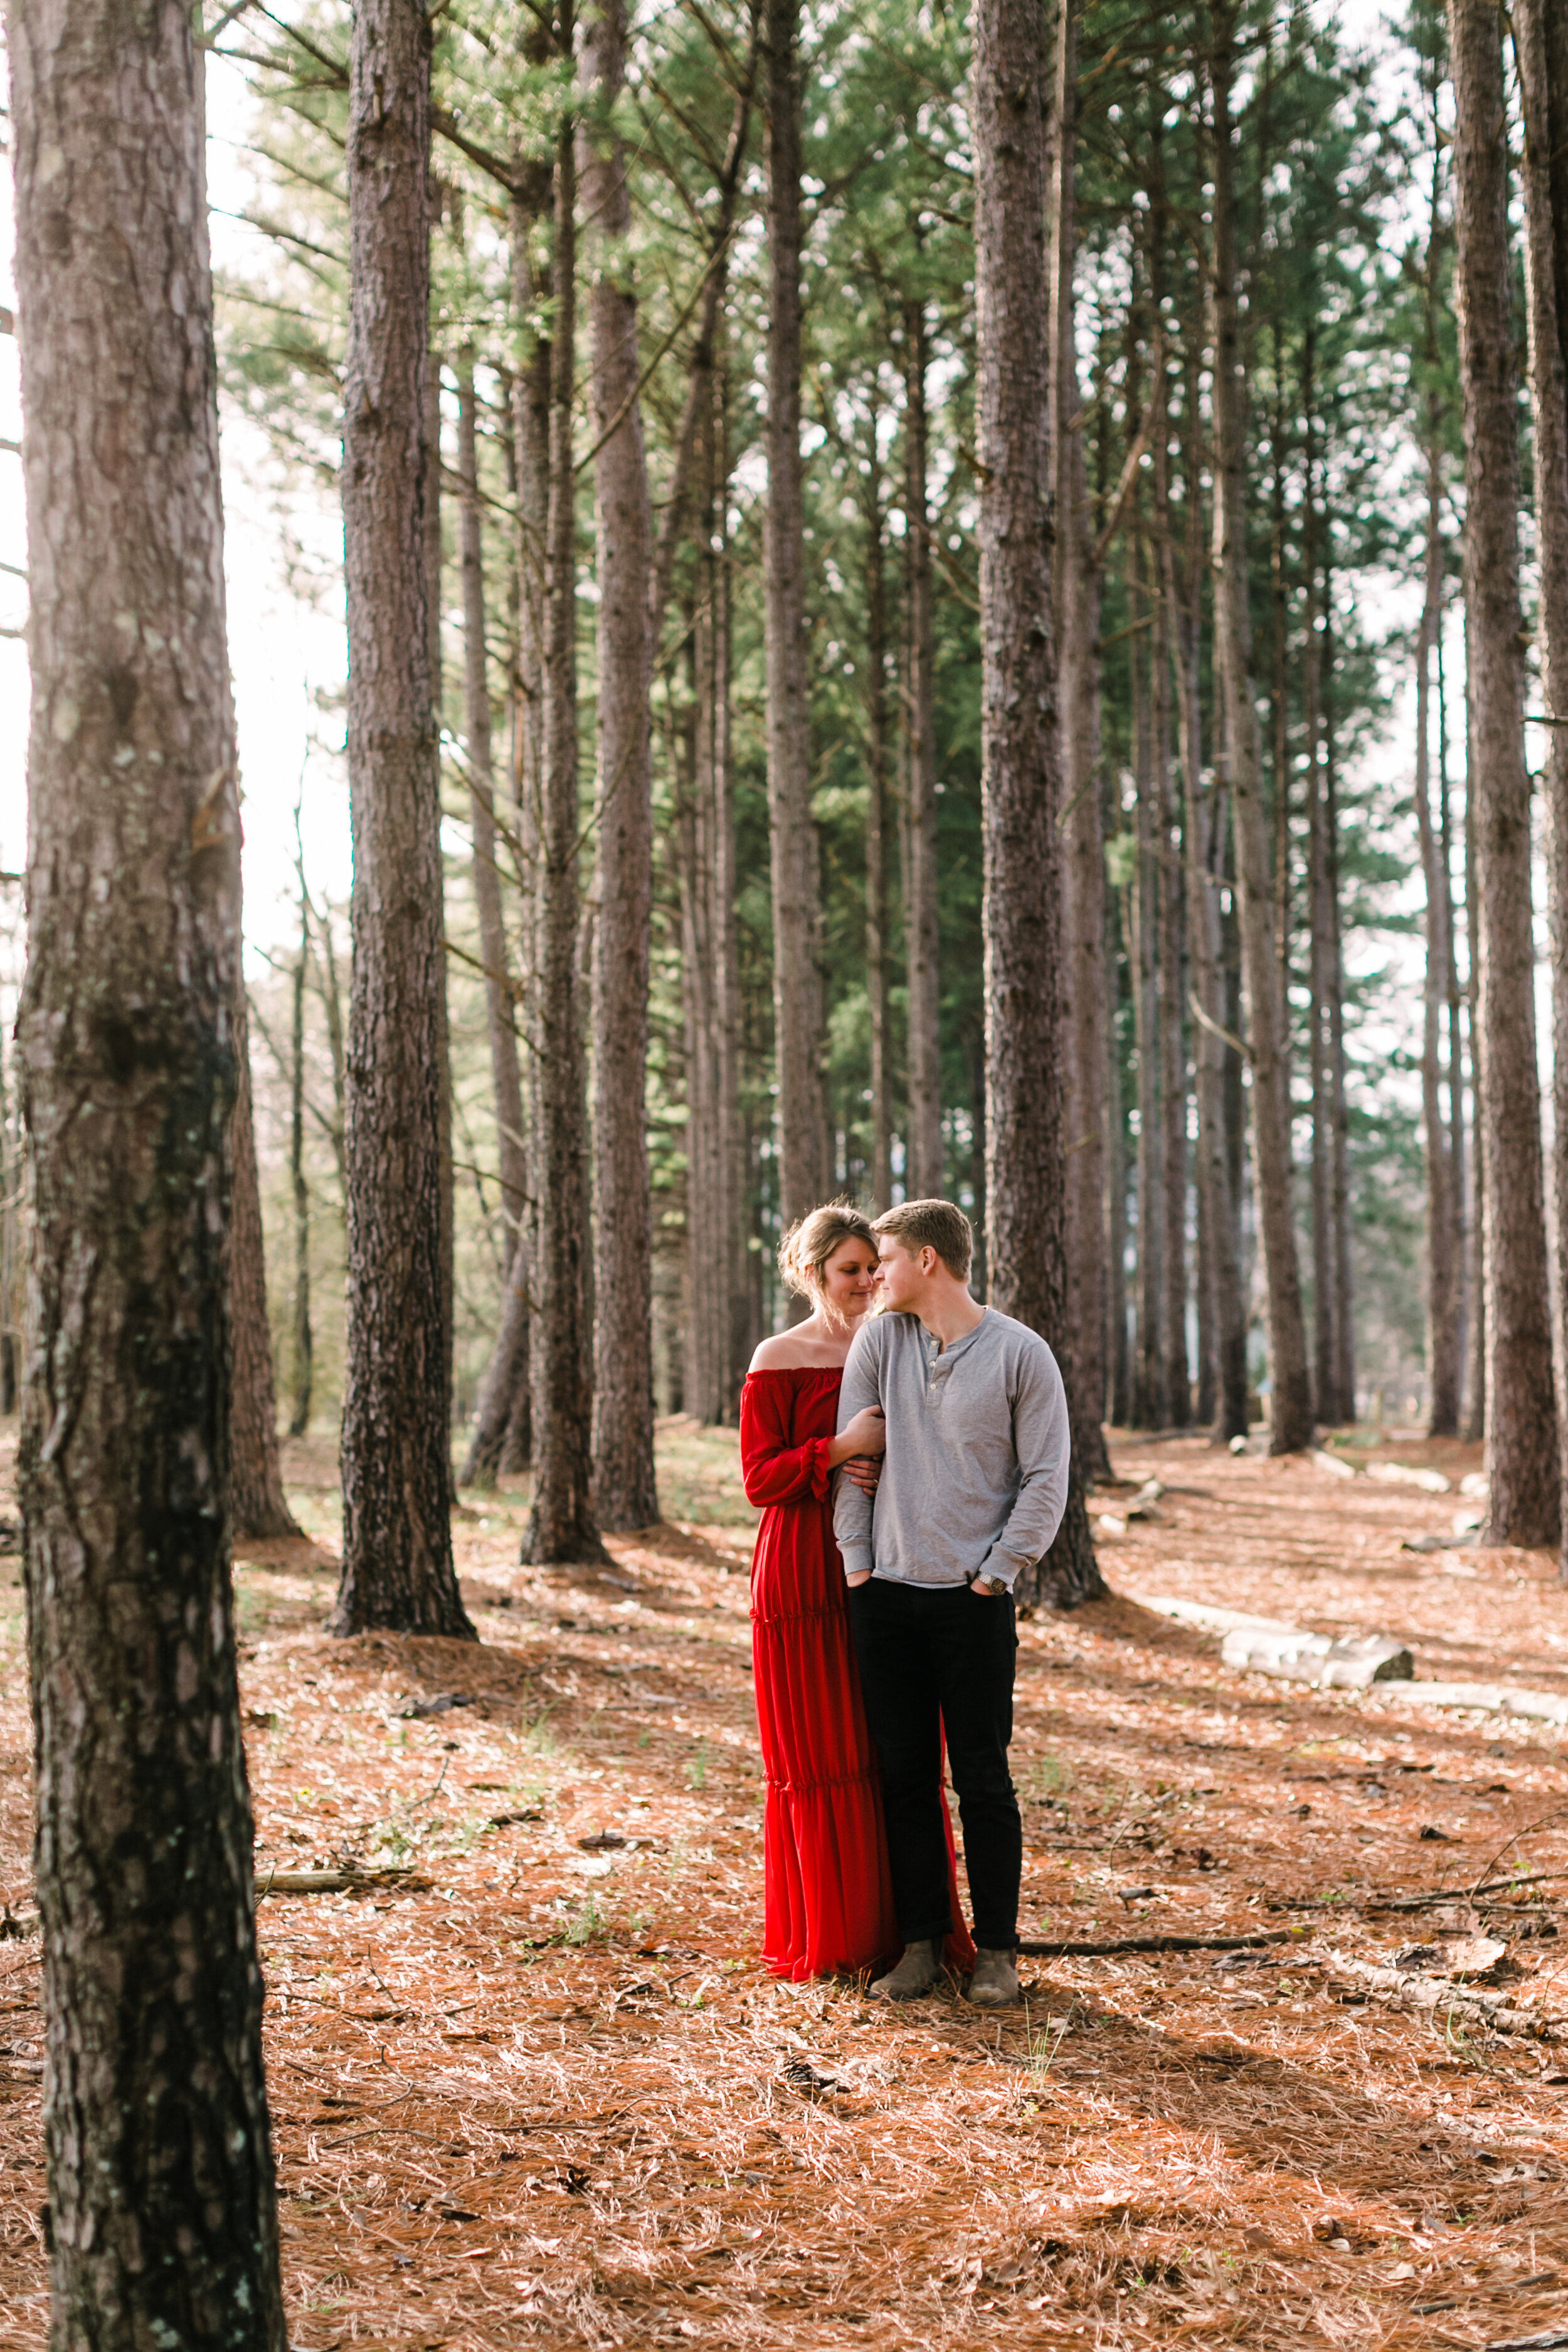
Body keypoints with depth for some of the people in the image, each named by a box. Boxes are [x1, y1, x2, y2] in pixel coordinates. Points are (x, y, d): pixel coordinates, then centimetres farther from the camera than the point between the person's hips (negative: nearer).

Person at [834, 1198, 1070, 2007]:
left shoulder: (1021, 1354, -4)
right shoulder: (879, 1338, 5)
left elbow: (1046, 1479, -3)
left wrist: (995, 1574, -7)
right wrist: (857, 1563, 2)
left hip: (974, 1600, -3)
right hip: (886, 1594, 3)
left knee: (982, 1779, 2)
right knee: (903, 1775, 7)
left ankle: (996, 1949, 12)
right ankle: (921, 1942, 15)